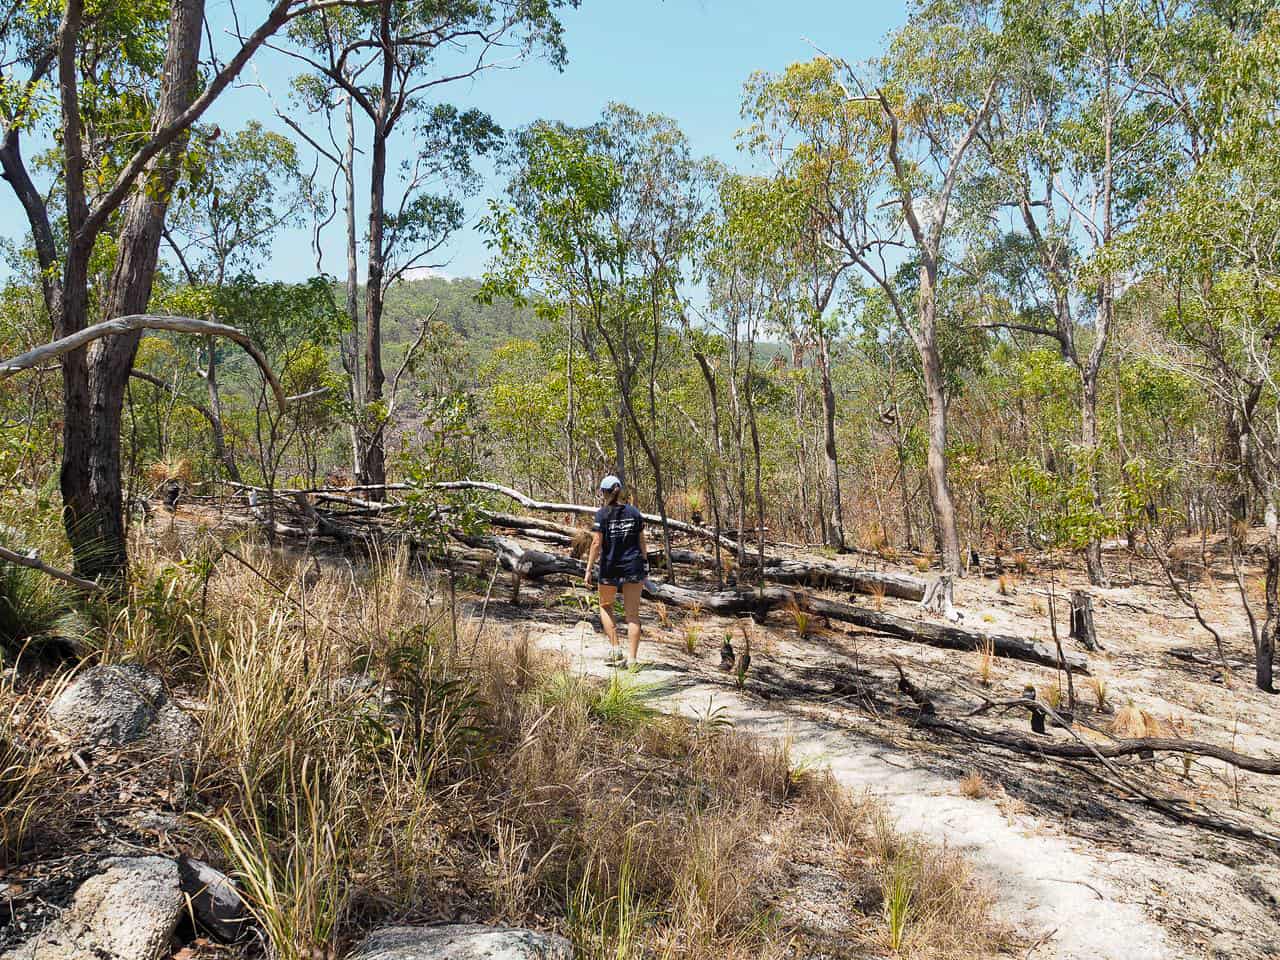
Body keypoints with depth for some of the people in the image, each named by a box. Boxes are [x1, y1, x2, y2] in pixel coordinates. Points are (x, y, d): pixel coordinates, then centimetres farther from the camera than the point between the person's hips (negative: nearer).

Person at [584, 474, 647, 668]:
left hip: (610, 567, -2)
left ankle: (615, 648, 10)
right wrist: (643, 567, 15)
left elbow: (597, 543, -12)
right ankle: (632, 658, 2)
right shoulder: (634, 513, 4)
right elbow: (641, 542, 6)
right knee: (632, 613, 4)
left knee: (606, 605, 21)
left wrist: (589, 569, -7)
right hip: (633, 566, 2)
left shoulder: (602, 514, -7)